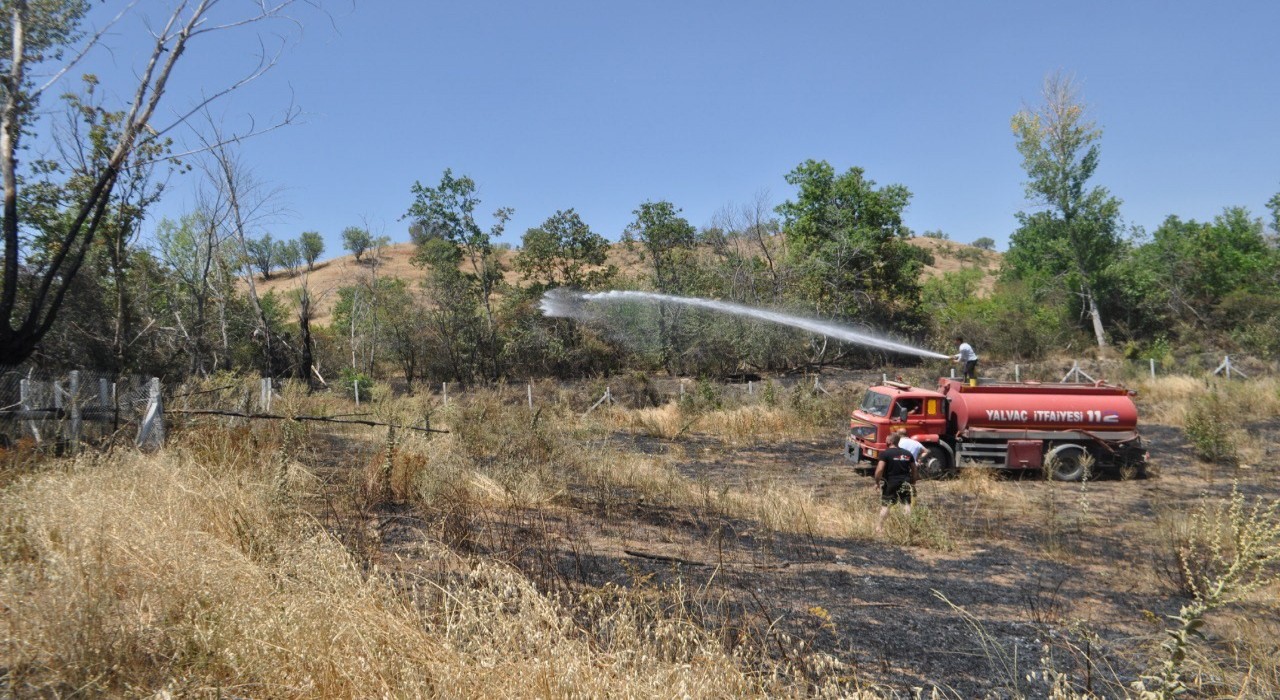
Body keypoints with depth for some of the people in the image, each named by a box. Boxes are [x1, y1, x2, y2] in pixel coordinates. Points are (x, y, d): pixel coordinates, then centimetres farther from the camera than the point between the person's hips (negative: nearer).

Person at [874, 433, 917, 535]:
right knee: (906, 504, 10)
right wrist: (913, 484, 23)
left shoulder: (885, 453, -10)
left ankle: (879, 528, 8)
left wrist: (877, 482, -5)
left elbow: (879, 470, -18)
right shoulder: (907, 454, 8)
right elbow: (914, 470, 14)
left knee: (885, 505, 4)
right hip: (905, 483, 4)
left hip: (890, 483, -4)